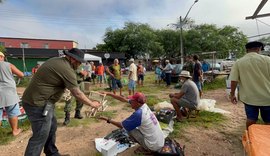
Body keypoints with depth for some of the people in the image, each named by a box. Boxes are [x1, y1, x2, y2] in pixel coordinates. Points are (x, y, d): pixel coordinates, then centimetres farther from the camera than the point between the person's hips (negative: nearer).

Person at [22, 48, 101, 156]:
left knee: (52, 127, 20)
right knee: (40, 136, 1)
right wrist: (92, 104, -5)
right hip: (39, 104, -10)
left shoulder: (55, 60, 9)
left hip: (35, 100, 10)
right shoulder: (67, 69, -21)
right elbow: (77, 94, -17)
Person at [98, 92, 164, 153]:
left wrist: (108, 120, -1)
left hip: (154, 146, -7)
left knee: (129, 129, -3)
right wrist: (109, 94, 5)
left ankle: (147, 150, 7)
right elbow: (123, 99, 3)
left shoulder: (138, 114, -25)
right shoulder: (144, 105, -4)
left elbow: (121, 125, -12)